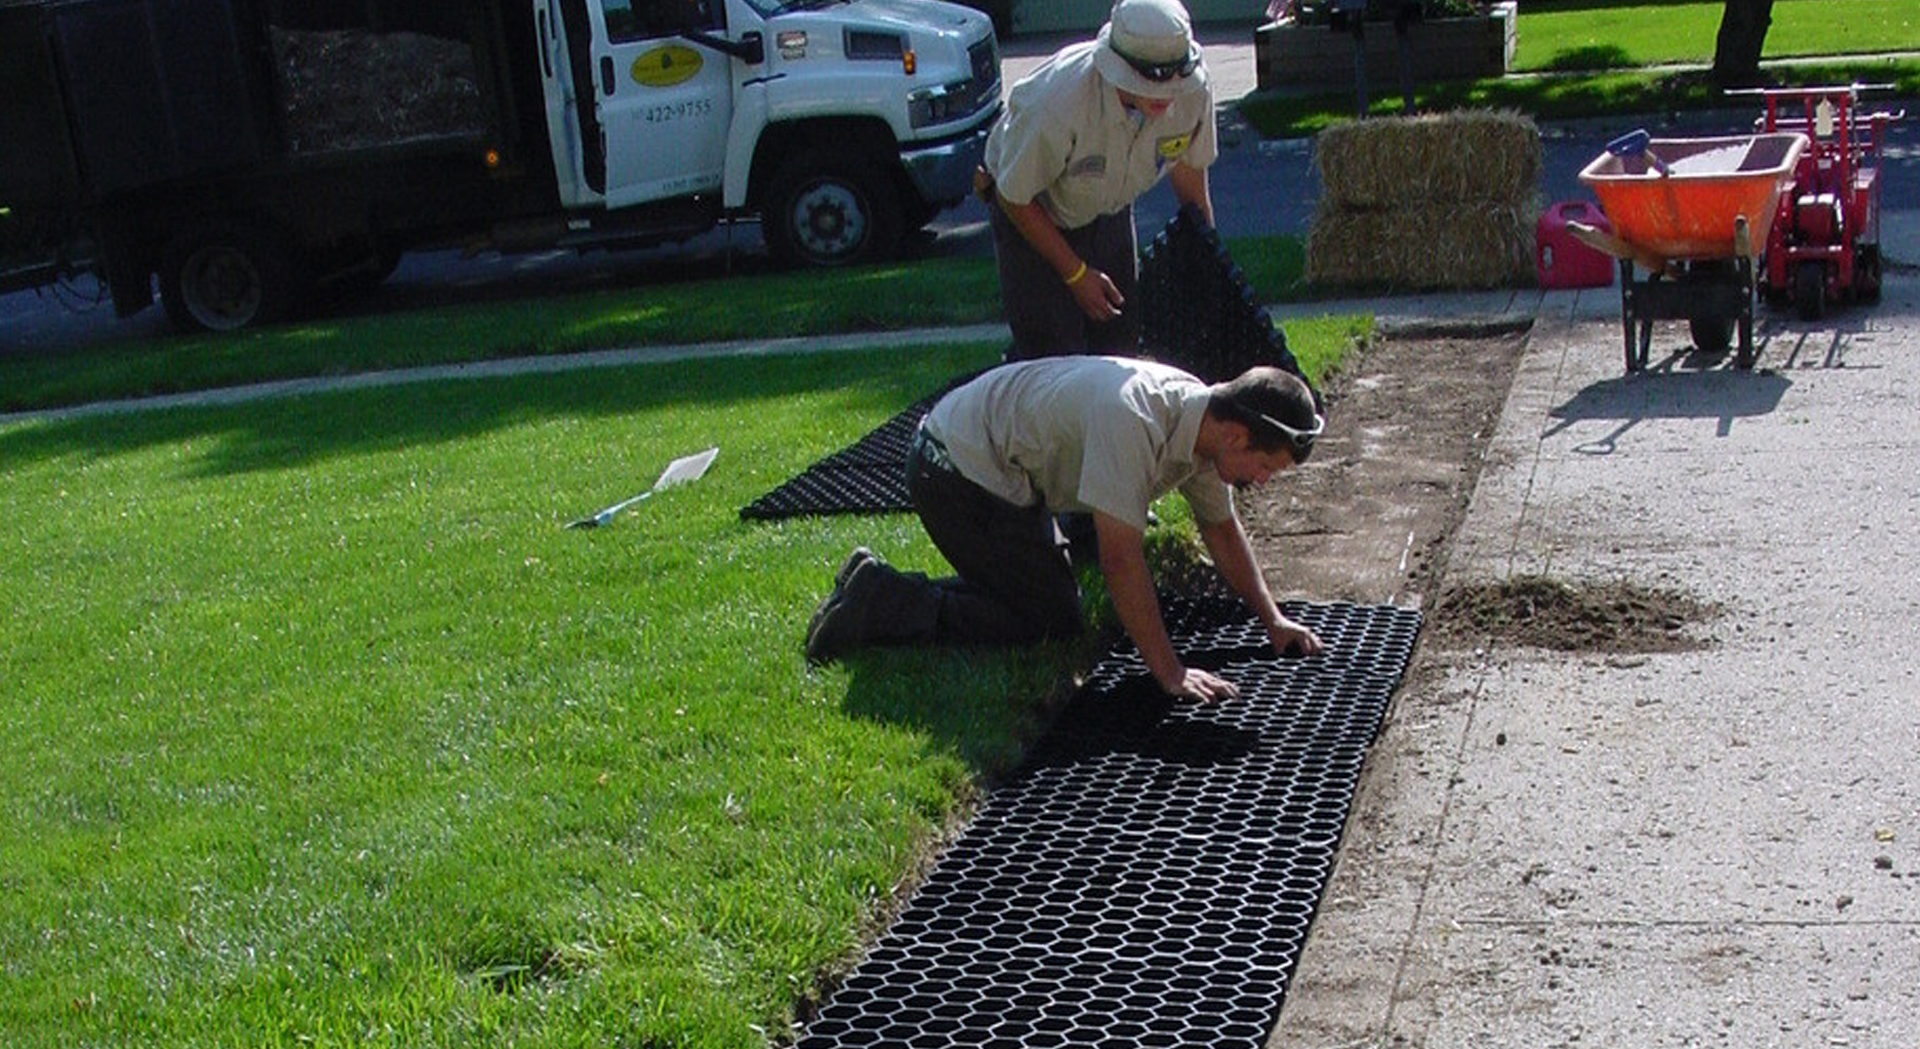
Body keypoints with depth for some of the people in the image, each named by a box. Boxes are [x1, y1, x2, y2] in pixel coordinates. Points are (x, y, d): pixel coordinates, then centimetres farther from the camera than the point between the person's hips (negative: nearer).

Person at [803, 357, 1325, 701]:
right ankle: (879, 603, -4)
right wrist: (1170, 673, -30)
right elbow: (1121, 562, -33)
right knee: (1051, 623, -7)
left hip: (994, 465, 10)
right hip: (955, 468, -10)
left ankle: (878, 586, 17)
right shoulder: (1133, 419, -34)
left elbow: (1222, 530, 11)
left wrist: (1273, 620, 5)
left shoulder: (1203, 420, -5)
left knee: (1054, 601, 15)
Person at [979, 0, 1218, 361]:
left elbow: (1189, 171, -3)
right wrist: (1076, 273, -17)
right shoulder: (1059, 101, -40)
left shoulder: (1193, 91, -25)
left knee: (1121, 343, 5)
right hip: (1032, 210, -5)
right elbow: (1015, 197, -24)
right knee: (1053, 357, -10)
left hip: (1109, 207, 5)